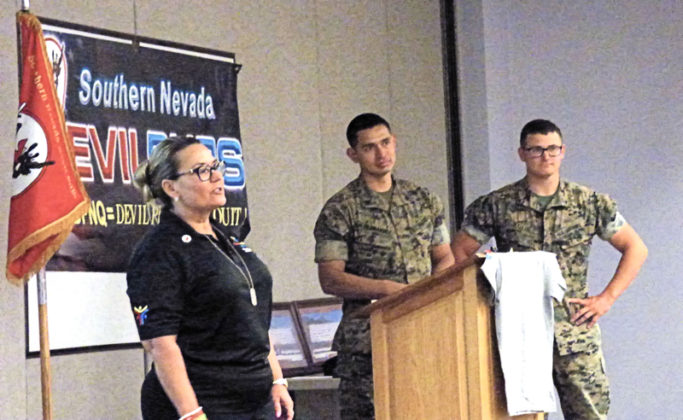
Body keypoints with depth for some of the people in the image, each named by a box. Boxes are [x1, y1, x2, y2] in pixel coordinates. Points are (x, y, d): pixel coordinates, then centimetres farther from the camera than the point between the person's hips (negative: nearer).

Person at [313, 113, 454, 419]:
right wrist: (387, 288, -18)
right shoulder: (340, 210, -1)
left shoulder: (424, 200, 14)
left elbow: (445, 258, 17)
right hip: (366, 343, -4)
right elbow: (330, 279, -7)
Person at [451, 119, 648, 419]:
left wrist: (606, 298, 3)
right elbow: (459, 252, 10)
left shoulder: (589, 203, 7)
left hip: (576, 332, 1)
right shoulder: (497, 205, 5)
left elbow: (635, 249, 12)